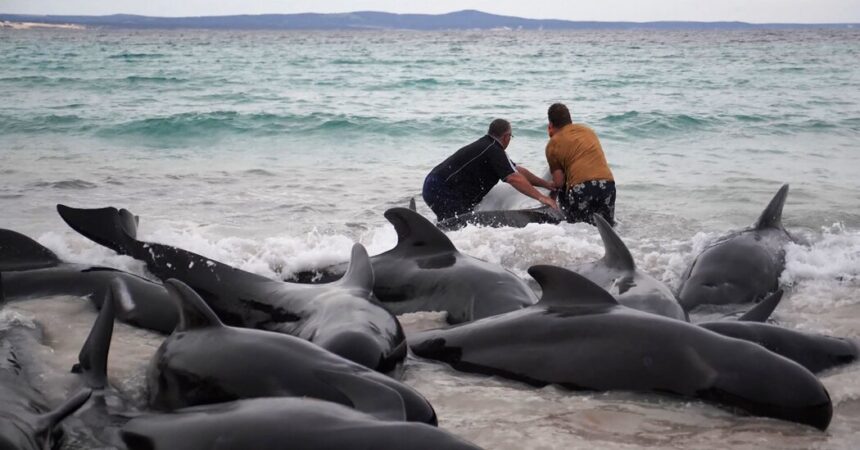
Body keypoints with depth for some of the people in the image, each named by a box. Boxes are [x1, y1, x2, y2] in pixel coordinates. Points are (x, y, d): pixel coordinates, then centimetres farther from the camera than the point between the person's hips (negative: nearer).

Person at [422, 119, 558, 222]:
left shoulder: (485, 145, 18)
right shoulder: (494, 150, -14)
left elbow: (518, 170, 20)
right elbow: (513, 178, -24)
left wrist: (547, 184, 21)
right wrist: (540, 197, -24)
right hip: (443, 192, -10)